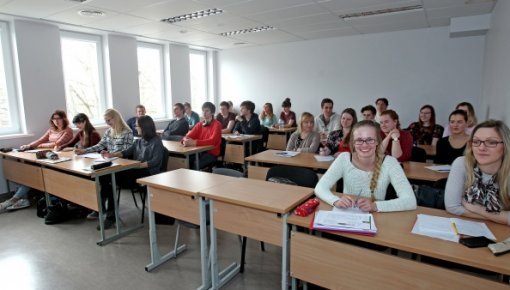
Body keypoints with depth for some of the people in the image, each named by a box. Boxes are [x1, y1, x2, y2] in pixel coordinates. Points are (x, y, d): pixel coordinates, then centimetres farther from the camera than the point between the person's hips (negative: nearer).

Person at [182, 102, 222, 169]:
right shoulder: (199, 124, 13)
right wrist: (186, 140, -20)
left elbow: (212, 141, -20)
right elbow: (189, 136, 5)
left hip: (212, 153, -5)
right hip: (199, 151, 5)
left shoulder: (217, 124, -6)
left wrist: (195, 142, -31)